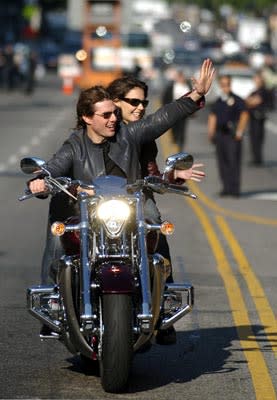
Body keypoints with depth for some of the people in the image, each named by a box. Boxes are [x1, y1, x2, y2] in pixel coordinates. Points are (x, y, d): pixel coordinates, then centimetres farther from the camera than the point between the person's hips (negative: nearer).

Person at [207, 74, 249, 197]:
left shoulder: (237, 100, -2)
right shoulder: (217, 102, 16)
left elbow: (244, 115, -8)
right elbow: (212, 117, 19)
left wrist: (239, 131, -13)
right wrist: (211, 132, 10)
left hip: (233, 136, -6)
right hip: (220, 135, 6)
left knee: (234, 162, -8)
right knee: (223, 163, 6)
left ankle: (235, 189, -8)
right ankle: (226, 188, 13)